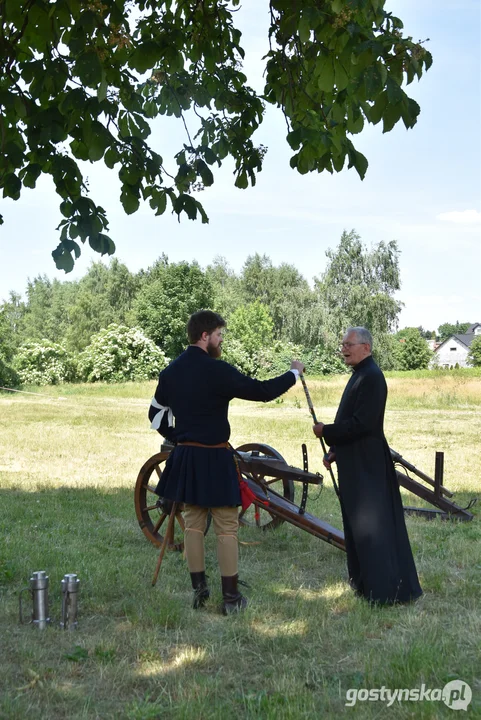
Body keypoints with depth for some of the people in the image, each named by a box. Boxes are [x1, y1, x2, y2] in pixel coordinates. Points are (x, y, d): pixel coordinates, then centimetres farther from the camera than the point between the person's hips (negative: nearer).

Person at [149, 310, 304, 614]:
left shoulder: (171, 371, 4)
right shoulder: (217, 370, -17)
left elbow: (157, 415, 12)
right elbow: (263, 391, -13)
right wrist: (294, 372, 2)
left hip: (185, 458, 6)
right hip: (215, 459, -6)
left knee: (193, 523, 15)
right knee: (226, 528, 3)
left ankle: (199, 591, 21)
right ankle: (231, 597, 9)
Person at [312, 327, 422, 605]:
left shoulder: (371, 377, -18)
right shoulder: (360, 374, 14)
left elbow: (362, 423, -25)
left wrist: (326, 432, -15)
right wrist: (335, 451, 13)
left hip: (366, 465, -10)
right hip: (356, 462, 10)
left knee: (372, 524, -4)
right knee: (358, 522, 16)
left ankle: (387, 588, 4)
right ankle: (366, 580, 28)